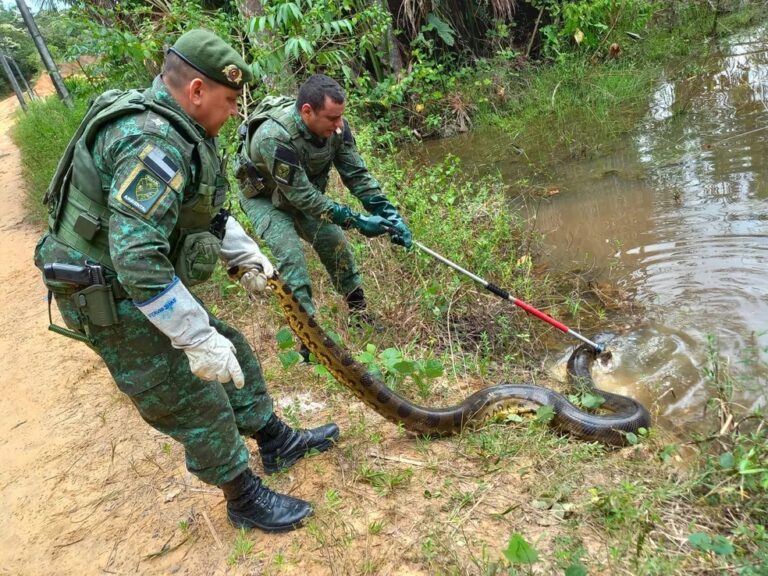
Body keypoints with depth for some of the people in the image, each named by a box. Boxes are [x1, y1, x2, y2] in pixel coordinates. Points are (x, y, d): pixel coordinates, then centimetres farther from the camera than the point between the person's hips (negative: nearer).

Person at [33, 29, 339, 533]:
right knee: (198, 405, 1)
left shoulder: (177, 128, 5)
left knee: (232, 352, 17)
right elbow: (136, 259, -35)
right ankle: (245, 500, 21)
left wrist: (246, 254, 11)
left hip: (150, 283, 10)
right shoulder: (153, 143, -28)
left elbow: (204, 207, 19)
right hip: (116, 302, -10)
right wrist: (198, 338, -31)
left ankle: (276, 442, 34)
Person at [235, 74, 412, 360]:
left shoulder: (335, 126, -22)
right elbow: (302, 197, -35)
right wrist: (357, 221, -35)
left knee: (333, 240, -1)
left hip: (303, 190, 6)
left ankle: (358, 311, 15)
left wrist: (390, 214, -23)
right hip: (263, 196, -5)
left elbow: (357, 174, -14)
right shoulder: (275, 137, -39)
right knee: (290, 251, -21)